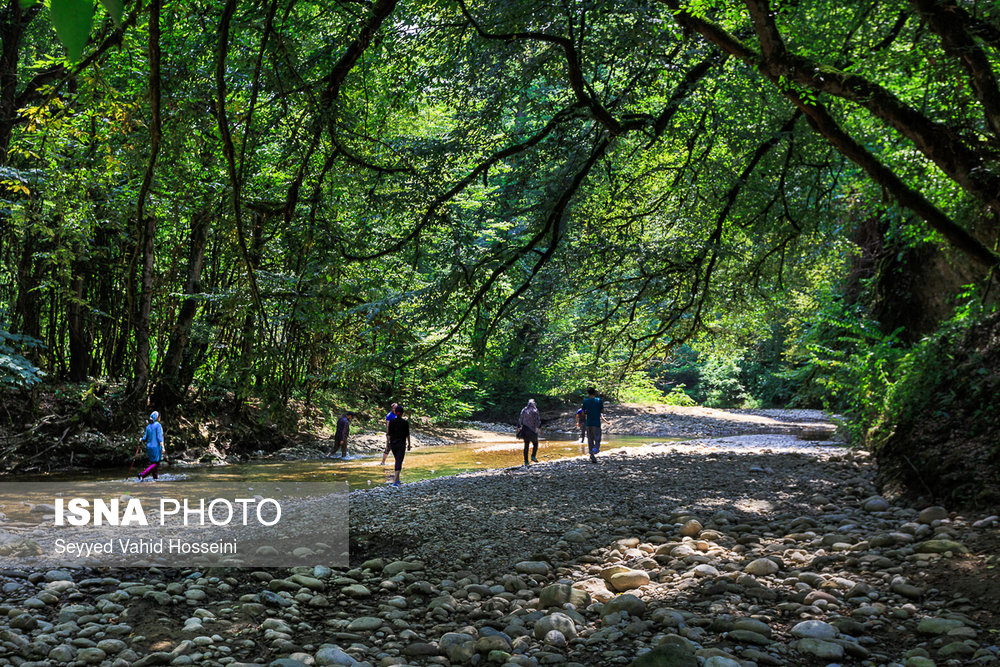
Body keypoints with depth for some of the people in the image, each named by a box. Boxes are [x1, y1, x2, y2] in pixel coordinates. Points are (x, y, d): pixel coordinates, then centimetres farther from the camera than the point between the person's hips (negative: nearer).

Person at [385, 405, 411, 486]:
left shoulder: (391, 421, -3)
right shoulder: (405, 422, -8)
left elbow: (389, 434, -2)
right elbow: (407, 434, -2)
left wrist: (388, 444, 5)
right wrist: (409, 444, 8)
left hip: (393, 443, 3)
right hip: (401, 444, -3)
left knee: (397, 460, 21)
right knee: (399, 462, -5)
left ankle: (397, 479, 28)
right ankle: (395, 481, -16)